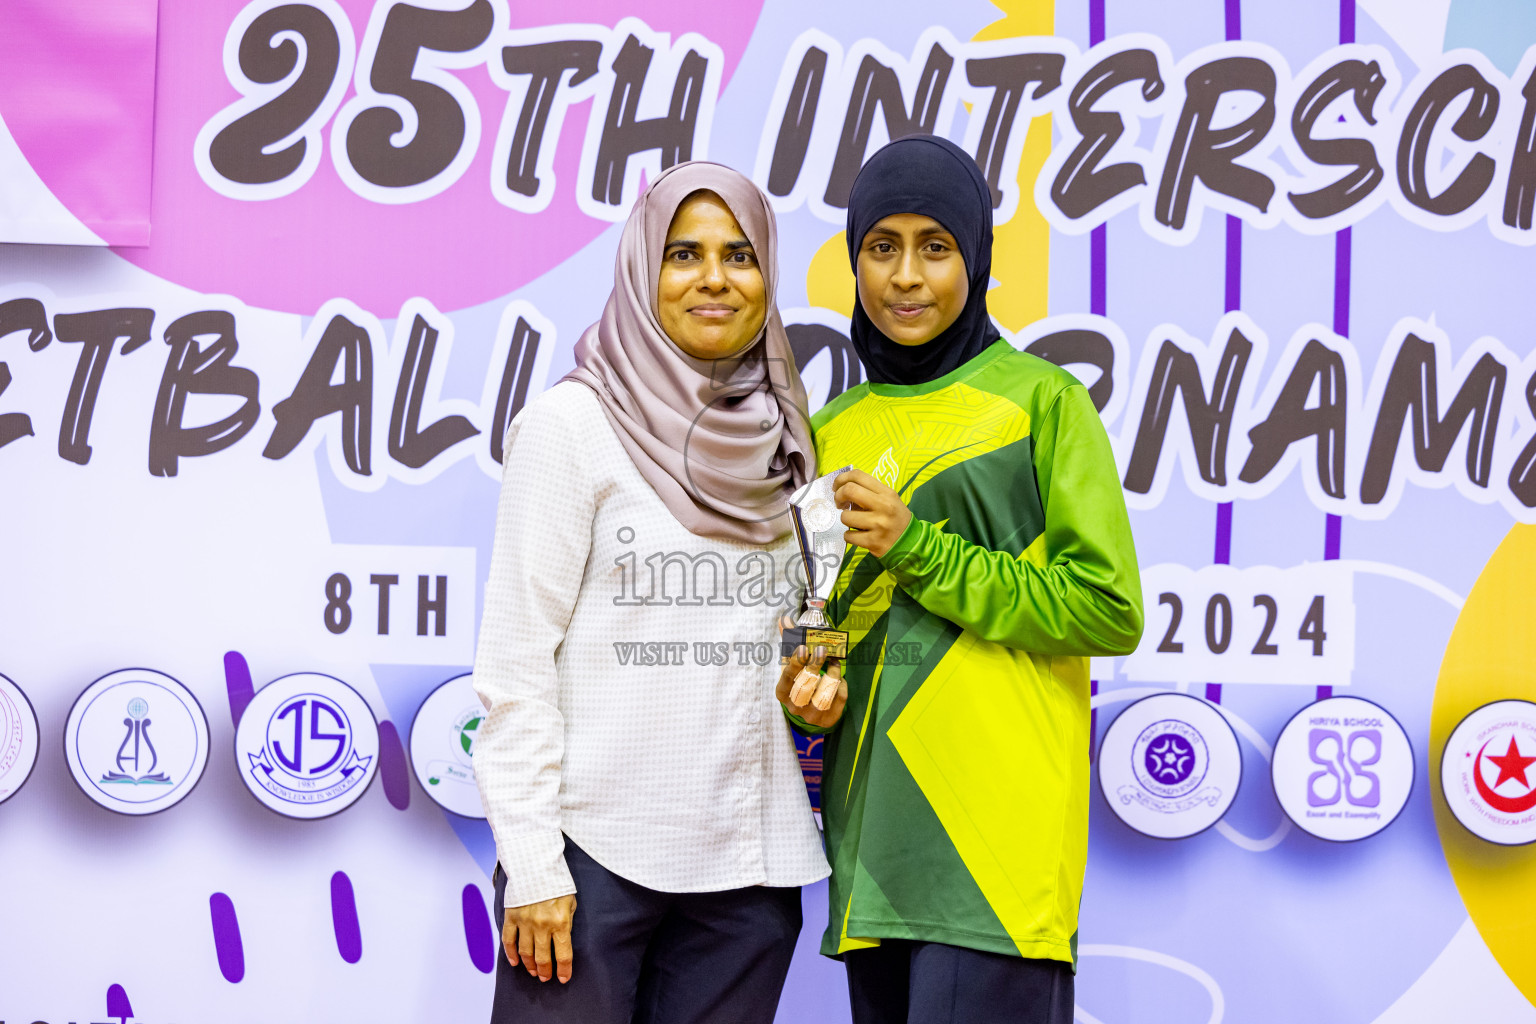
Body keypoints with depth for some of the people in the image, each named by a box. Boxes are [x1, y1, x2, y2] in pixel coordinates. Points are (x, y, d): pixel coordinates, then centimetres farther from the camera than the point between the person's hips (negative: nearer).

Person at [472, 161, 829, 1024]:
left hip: (751, 858, 5)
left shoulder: (783, 441, 11)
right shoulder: (572, 422, -3)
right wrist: (532, 860, -12)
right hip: (596, 852, -4)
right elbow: (517, 655, -7)